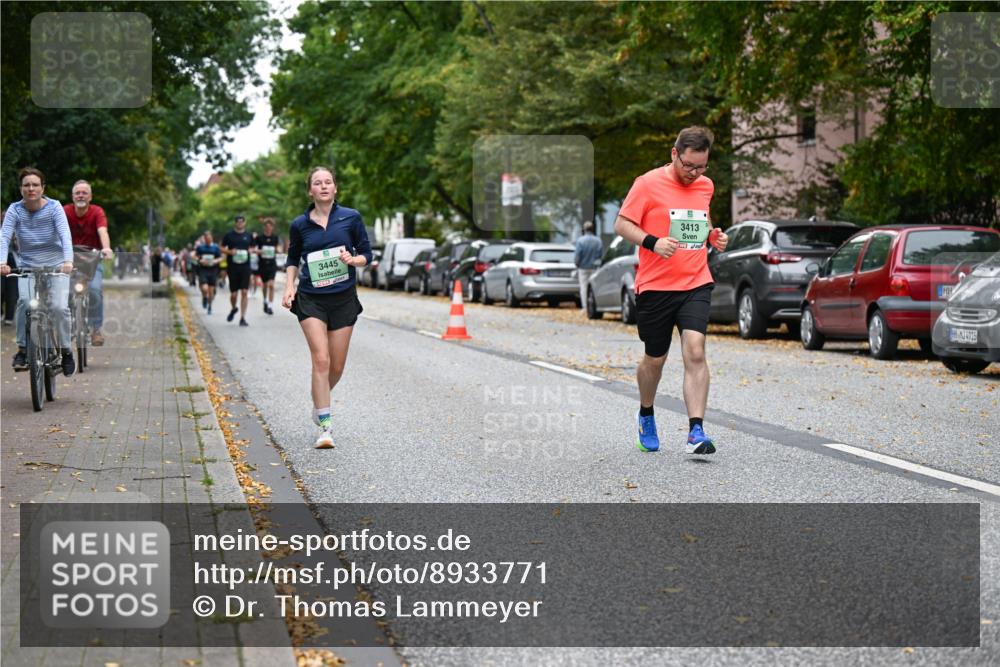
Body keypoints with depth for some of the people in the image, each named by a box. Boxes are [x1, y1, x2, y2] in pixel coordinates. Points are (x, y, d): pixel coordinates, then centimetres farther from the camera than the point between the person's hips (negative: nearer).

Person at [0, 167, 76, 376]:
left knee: (59, 307, -17)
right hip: (27, 267, 1)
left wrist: (68, 260, -38)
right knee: (24, 301, -25)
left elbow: (65, 234, -21)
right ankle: (22, 349, -11)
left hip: (56, 266, -1)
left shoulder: (54, 207, -9)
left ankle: (66, 350, 4)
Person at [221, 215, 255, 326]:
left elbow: (252, 248, 20)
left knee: (244, 292, -6)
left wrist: (251, 251, -3)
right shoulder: (229, 235, 2)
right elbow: (222, 249, 6)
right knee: (233, 293, 3)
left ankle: (242, 318, -2)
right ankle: (234, 308, 35)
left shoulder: (249, 235, 9)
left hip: (245, 266, 1)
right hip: (233, 266, -1)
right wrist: (230, 252, -13)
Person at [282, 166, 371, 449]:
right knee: (321, 360, -15)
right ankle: (325, 426, -11)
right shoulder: (300, 224, 2)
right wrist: (289, 287, 2)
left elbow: (366, 253, 6)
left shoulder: (351, 217, 0)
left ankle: (319, 402, 38)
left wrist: (353, 259, -15)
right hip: (310, 299, -1)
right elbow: (293, 259, 16)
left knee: (337, 366, 6)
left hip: (344, 298, 1)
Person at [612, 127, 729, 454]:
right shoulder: (649, 183, -6)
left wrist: (714, 235, 7)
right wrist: (652, 242, -22)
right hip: (655, 286, -3)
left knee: (695, 351, -16)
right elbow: (622, 224, -6)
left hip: (696, 284, 3)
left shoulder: (706, 185, 10)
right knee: (655, 359, 11)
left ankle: (696, 431, -18)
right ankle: (646, 415, 39)